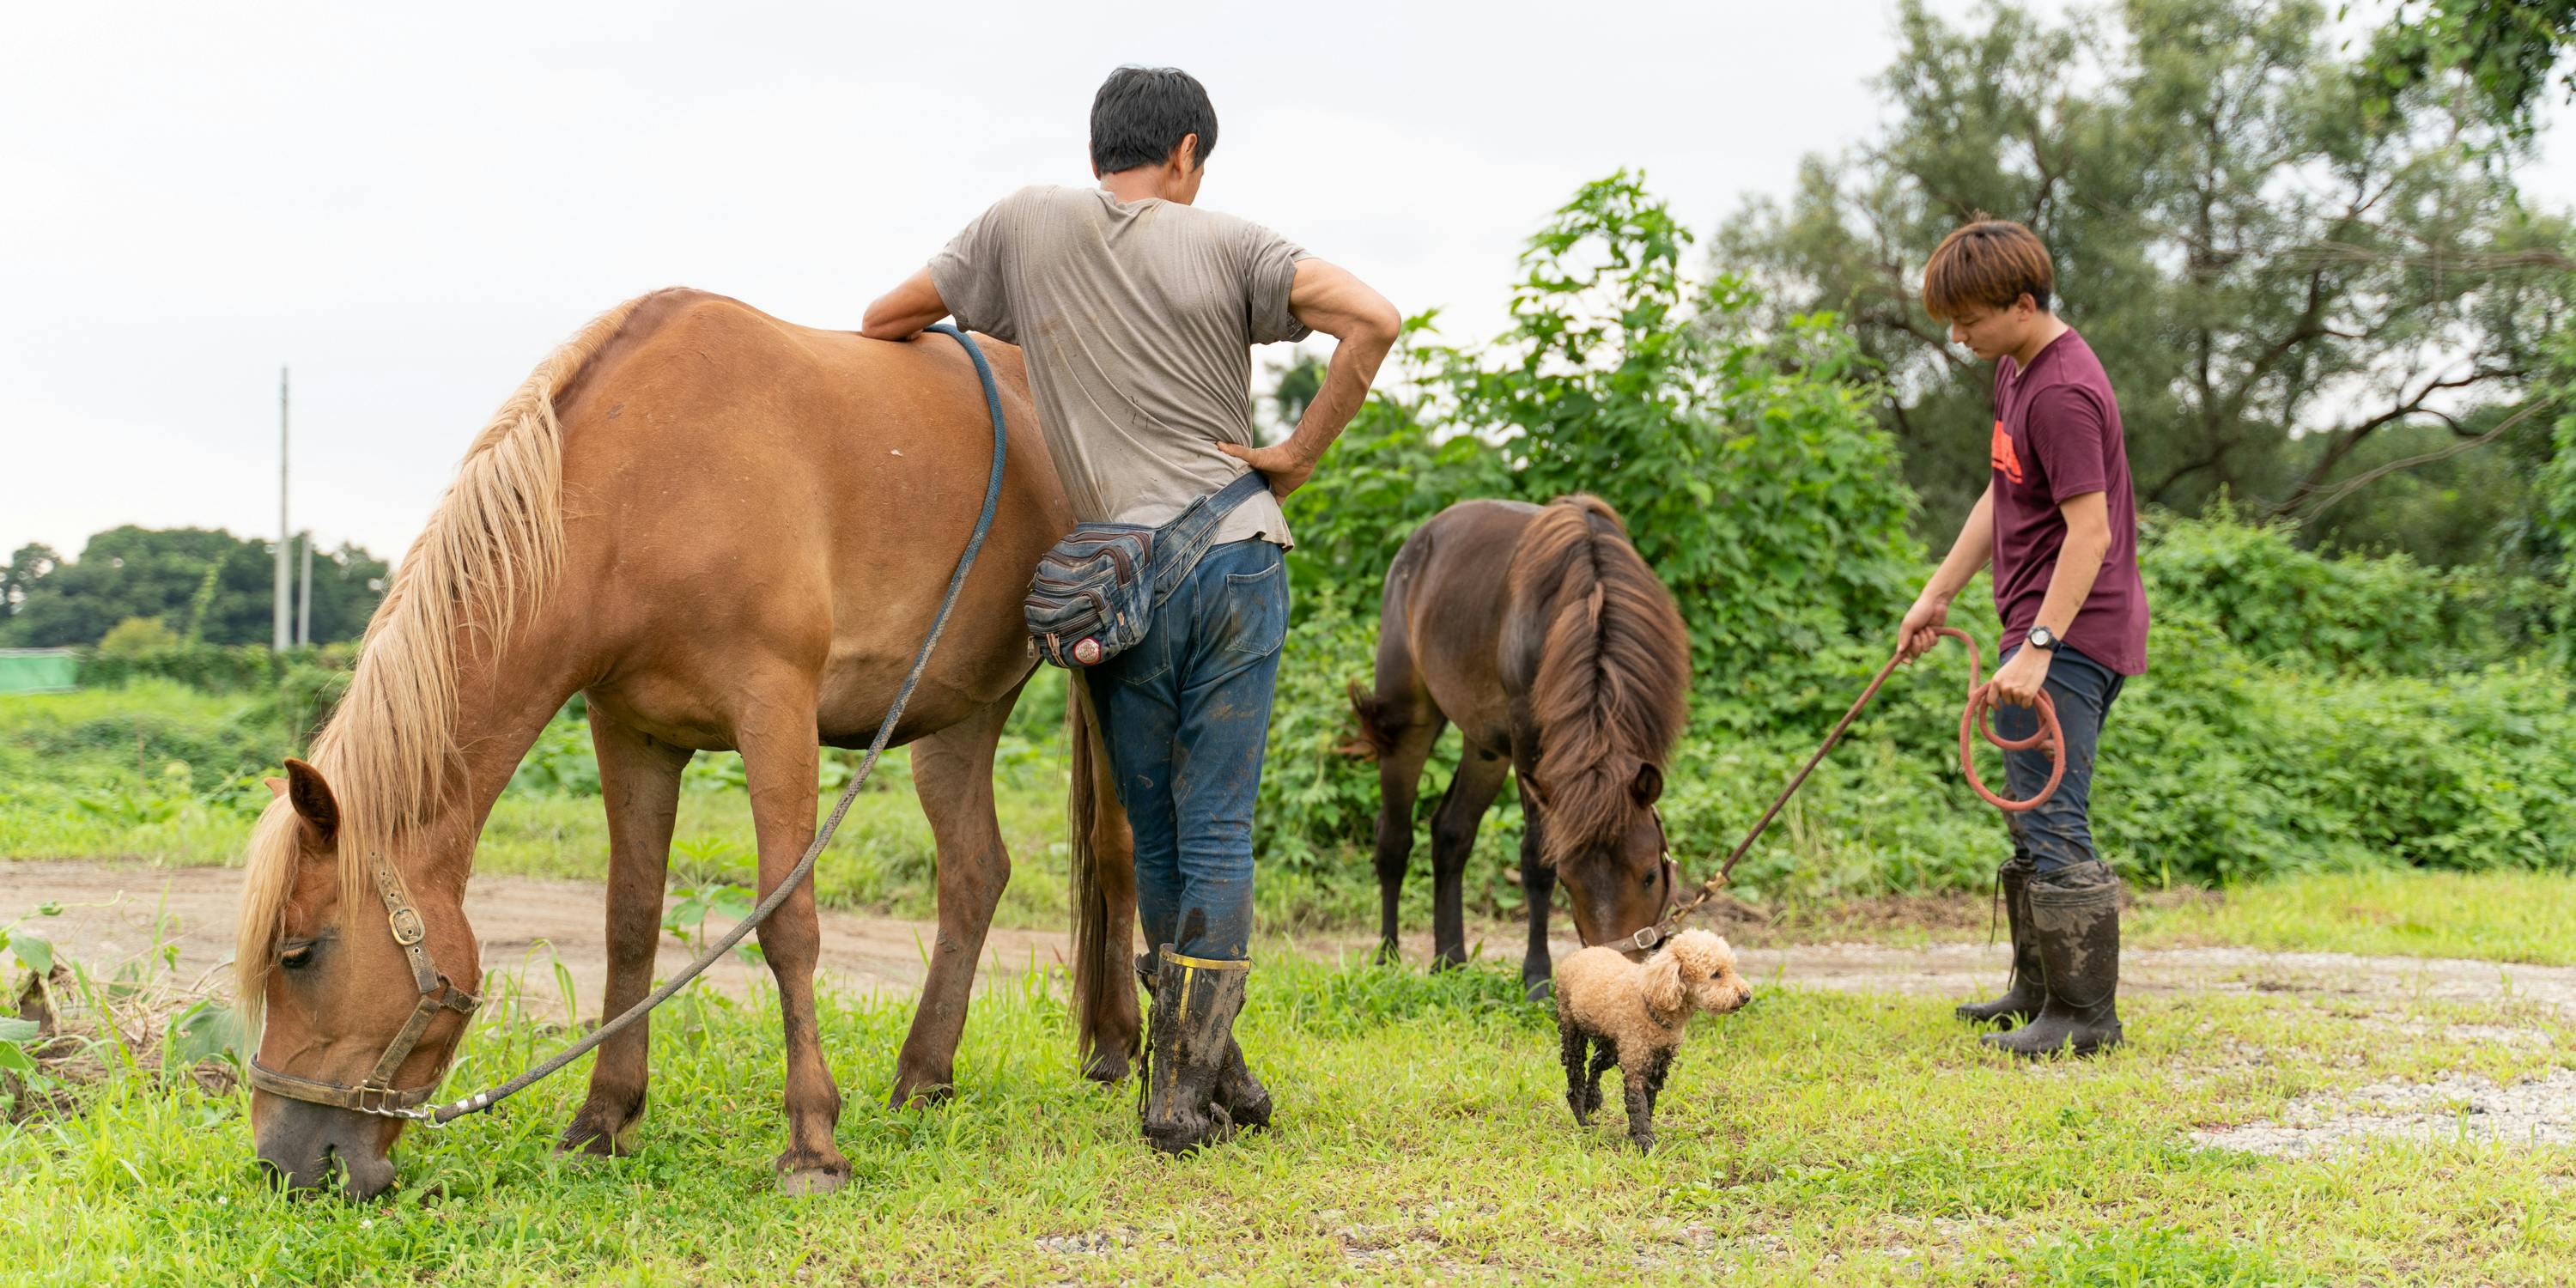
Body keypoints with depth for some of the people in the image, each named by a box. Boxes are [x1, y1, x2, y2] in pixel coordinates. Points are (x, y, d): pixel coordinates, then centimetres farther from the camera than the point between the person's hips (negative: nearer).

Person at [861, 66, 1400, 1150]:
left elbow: (887, 319, 14)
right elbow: (1373, 320, -9)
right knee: (1217, 831, 3)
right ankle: (1186, 1087, -2)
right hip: (1241, 554, -1)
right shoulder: (1225, 244, 3)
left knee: (1157, 834, 14)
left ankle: (1207, 1068, 20)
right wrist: (1300, 455, -2)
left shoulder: (1025, 223, 7)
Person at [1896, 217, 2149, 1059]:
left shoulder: (2064, 394, -20)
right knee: (2034, 822, 18)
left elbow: (2090, 532, -24)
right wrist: (1937, 594, 21)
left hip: (2071, 636, -11)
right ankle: (2037, 990, 29)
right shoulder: (2015, 372, 12)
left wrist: (2037, 647, -28)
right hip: (2042, 629, 11)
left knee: (2052, 823, -10)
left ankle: (2084, 1013, -5)